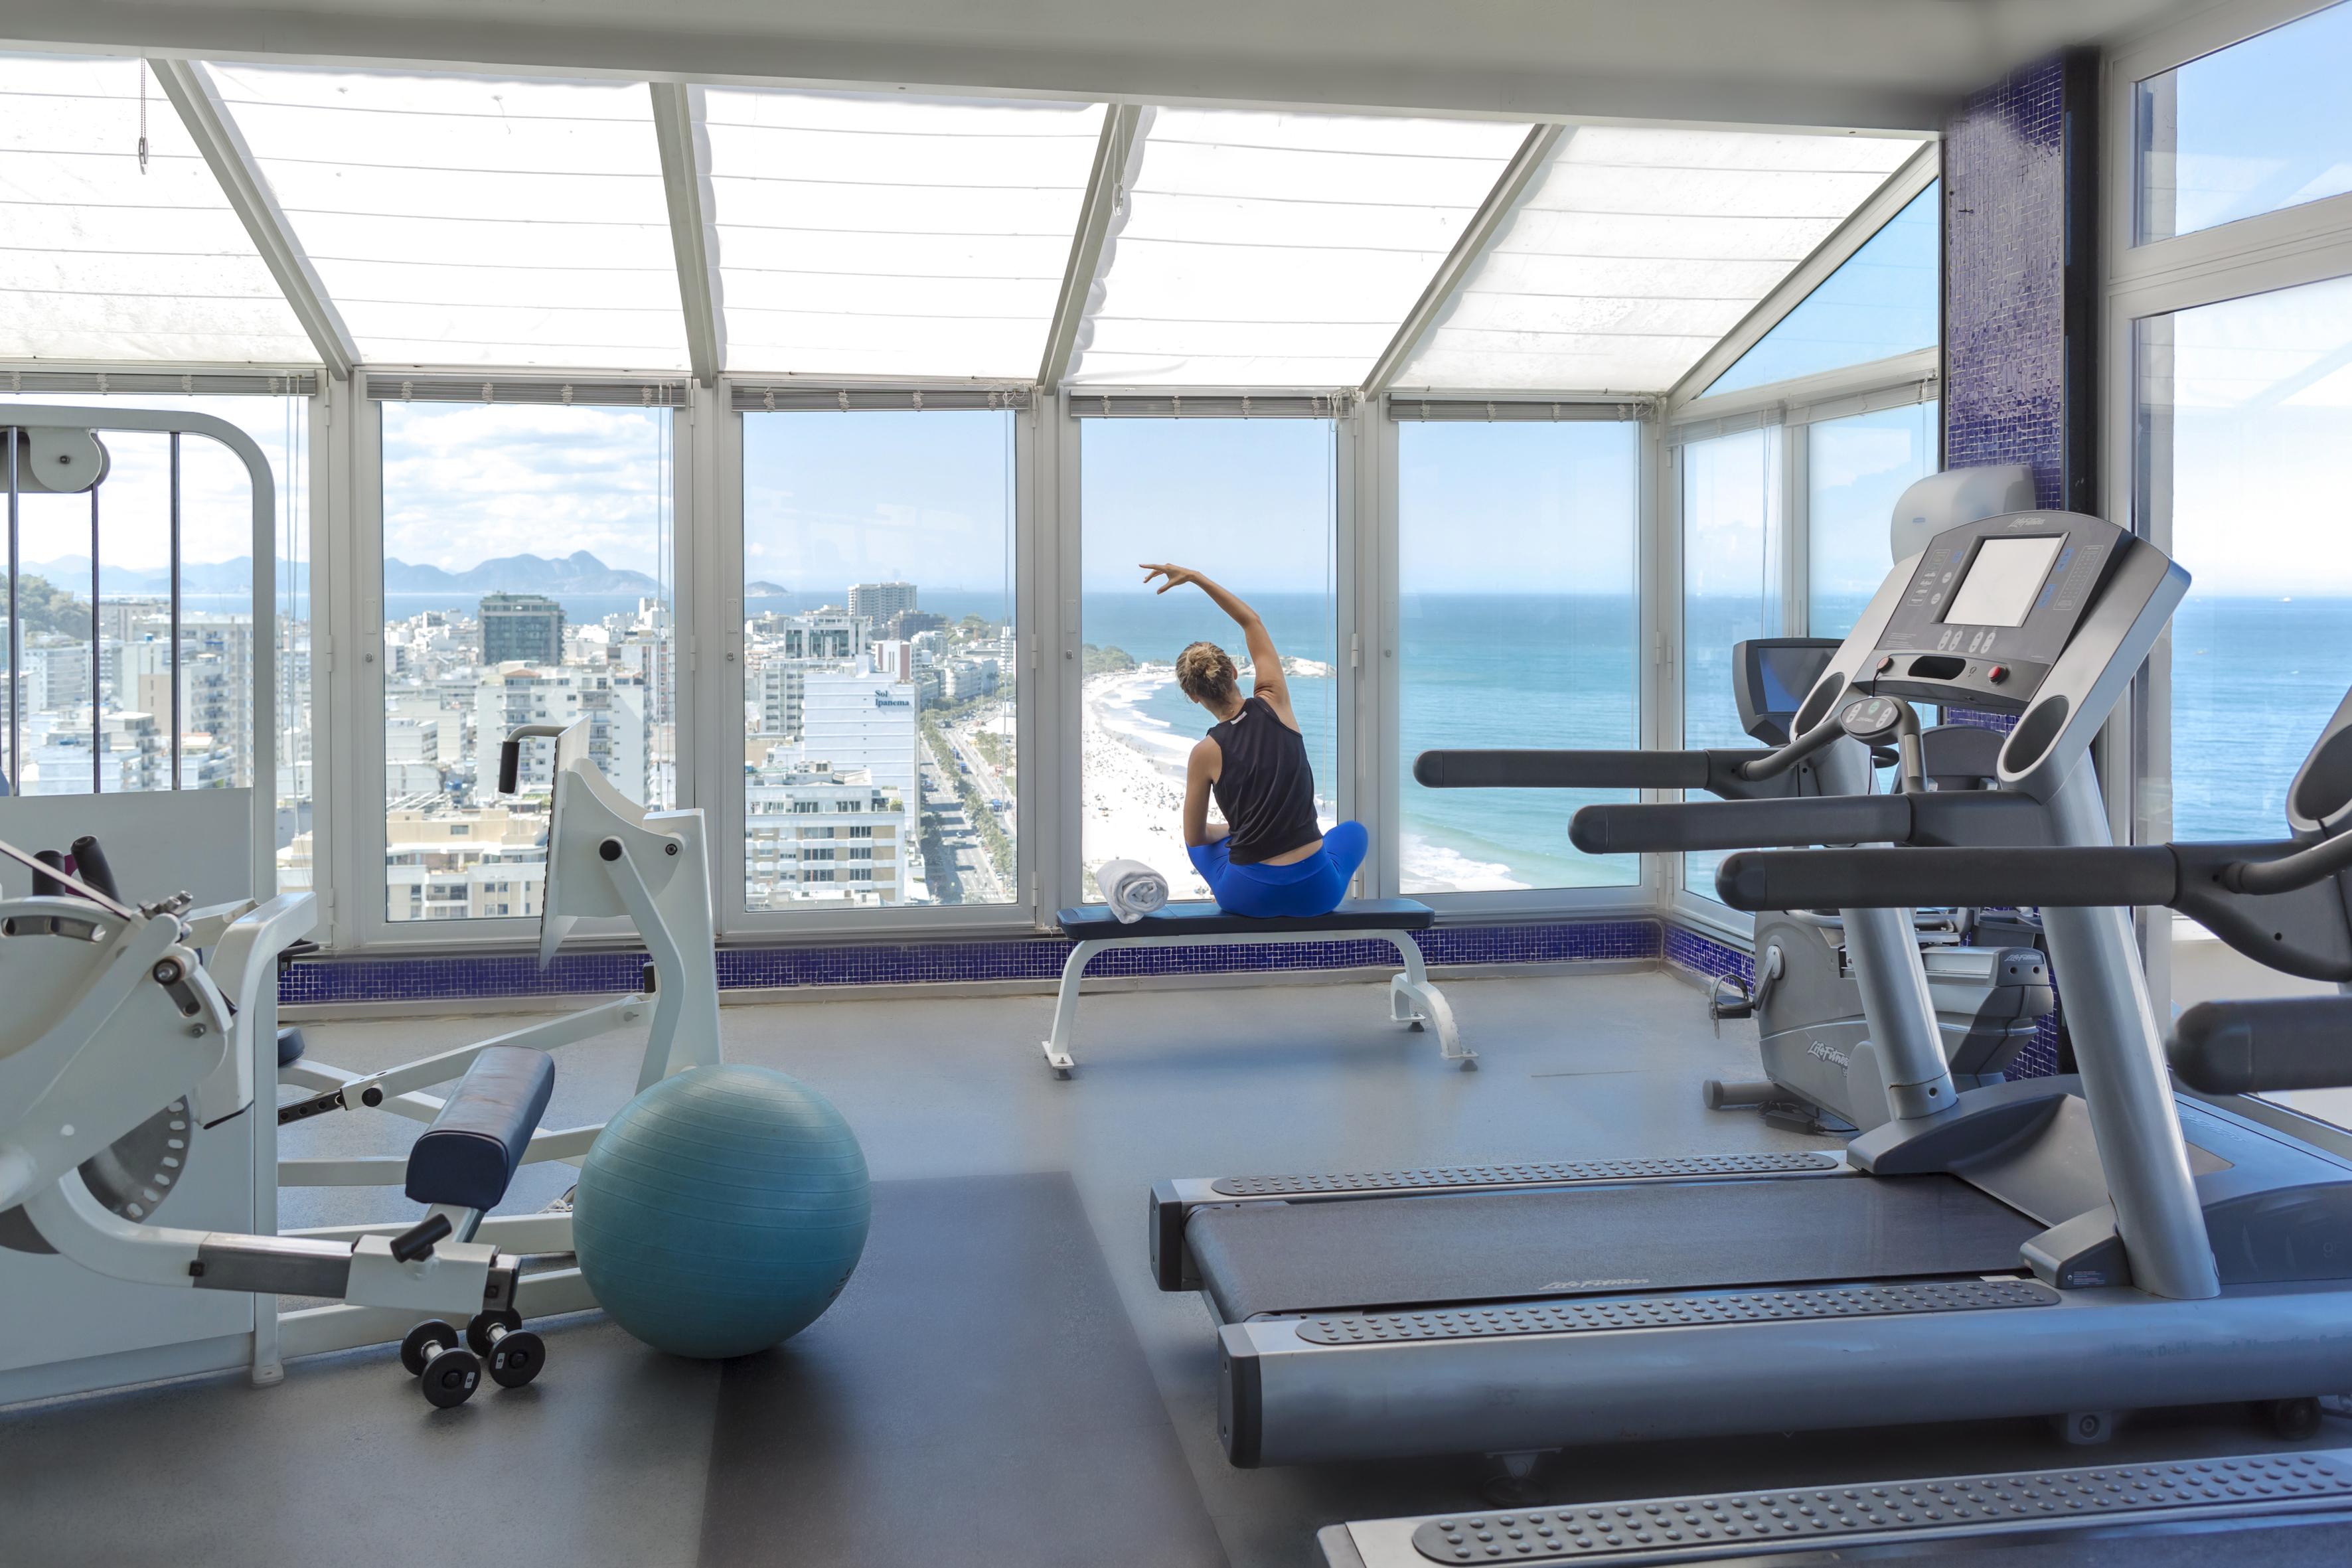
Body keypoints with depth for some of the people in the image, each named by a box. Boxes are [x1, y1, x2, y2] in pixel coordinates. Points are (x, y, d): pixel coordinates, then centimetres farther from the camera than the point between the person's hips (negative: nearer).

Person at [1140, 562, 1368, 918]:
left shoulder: (1205, 754, -8)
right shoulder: (1274, 703, -5)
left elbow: (1195, 838, 6)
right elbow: (1252, 622, 10)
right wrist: (1195, 578, 10)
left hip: (1249, 897, -1)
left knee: (1203, 837, 35)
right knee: (1354, 831, 37)